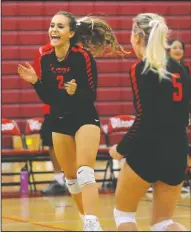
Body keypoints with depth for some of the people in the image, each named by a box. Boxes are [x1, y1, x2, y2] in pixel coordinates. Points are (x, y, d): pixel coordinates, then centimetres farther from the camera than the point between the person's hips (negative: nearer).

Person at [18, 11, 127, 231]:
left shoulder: (83, 56, -18)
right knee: (71, 178, 14)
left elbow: (91, 95, -16)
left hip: (85, 119, -6)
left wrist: (76, 91, -35)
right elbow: (47, 98, 6)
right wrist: (35, 81, -10)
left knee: (84, 174, -22)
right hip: (60, 122, 6)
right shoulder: (46, 58, -2)